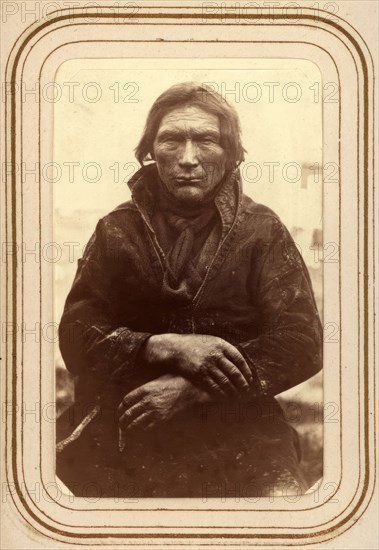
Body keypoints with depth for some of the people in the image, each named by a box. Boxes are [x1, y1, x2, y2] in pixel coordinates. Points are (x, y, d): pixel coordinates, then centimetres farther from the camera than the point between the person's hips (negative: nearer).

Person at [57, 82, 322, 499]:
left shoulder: (262, 230, 5)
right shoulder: (115, 230, 8)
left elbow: (301, 343, -3)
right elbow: (76, 337, 1)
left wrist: (193, 389, -14)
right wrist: (167, 347, -16)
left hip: (237, 426, 0)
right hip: (123, 426, 0)